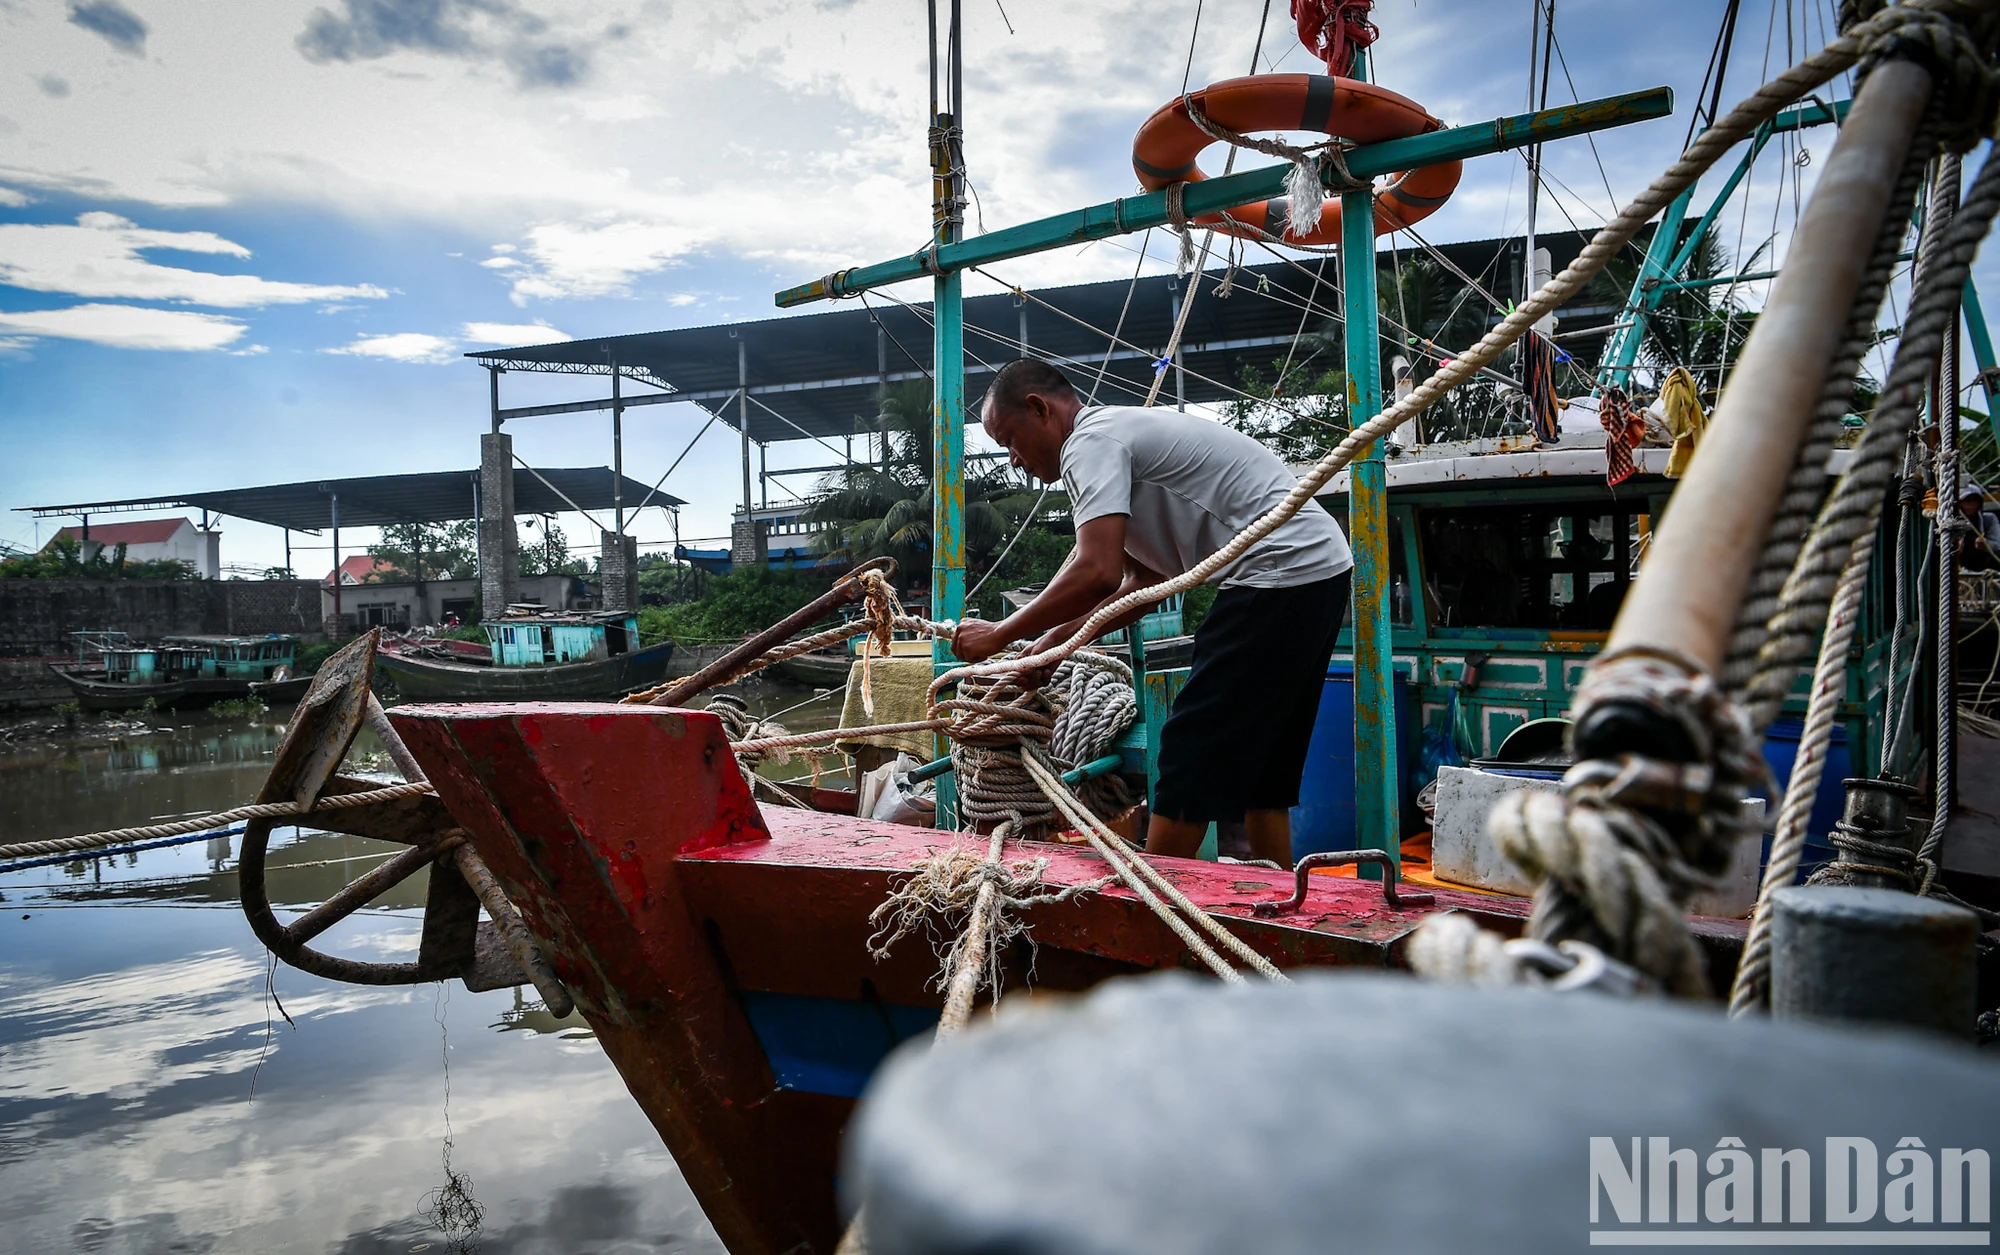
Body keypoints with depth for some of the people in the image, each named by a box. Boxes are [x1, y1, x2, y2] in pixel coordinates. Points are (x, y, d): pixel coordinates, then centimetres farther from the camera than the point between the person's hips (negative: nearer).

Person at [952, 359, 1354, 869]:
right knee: (1255, 762, 15)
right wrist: (1055, 640, 16)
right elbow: (1145, 581, 23)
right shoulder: (1122, 431, 22)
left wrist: (999, 635, -11)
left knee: (1192, 750, -7)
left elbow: (1097, 574, -23)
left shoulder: (1090, 441, -9)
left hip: (1282, 572, -11)